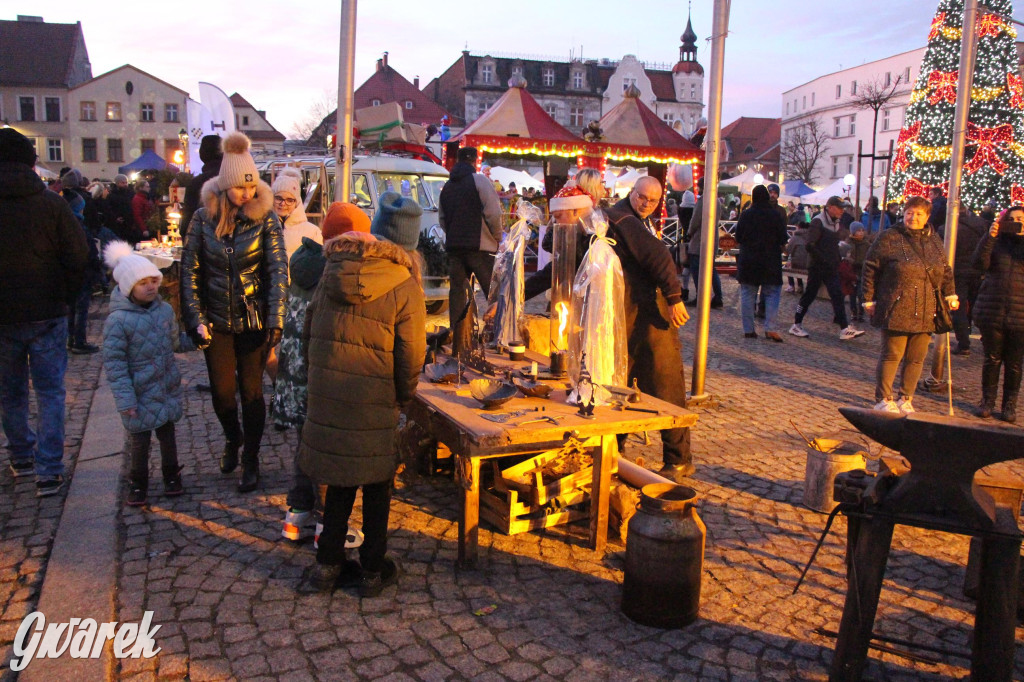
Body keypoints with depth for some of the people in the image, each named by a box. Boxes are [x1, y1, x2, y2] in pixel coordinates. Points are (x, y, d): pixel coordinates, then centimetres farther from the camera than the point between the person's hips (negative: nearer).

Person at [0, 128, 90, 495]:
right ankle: (48, 471, 1)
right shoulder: (51, 203, -8)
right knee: (50, 391, 5)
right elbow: (78, 255, -8)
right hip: (47, 312, -1)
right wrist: (67, 296, 4)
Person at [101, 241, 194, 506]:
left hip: (168, 387, 5)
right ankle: (138, 484, 23)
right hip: (140, 394, -5)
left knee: (167, 433, 17)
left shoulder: (164, 309, 1)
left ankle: (171, 475, 33)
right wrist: (124, 397, -18)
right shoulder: (118, 320, -16)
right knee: (139, 440, 6)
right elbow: (114, 361, -15)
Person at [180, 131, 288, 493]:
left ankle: (250, 459, 23)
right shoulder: (204, 217, -2)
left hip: (254, 319, -1)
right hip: (217, 320, 2)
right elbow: (189, 269, 2)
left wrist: (275, 320, -20)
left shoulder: (265, 217, -7)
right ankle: (232, 438, 37)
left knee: (251, 391, 4)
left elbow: (278, 269, -11)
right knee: (222, 391, 4)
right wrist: (196, 320, -5)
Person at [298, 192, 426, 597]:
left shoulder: (333, 272, 5)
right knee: (377, 483, 12)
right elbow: (410, 355, -9)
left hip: (326, 392, 5)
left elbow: (310, 329, 11)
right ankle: (373, 571, 24)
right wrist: (404, 397, 7)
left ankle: (328, 565, 26)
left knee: (340, 477, 18)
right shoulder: (405, 286, -11)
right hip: (373, 399, -4)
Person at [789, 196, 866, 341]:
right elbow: (810, 245, -18)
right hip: (818, 267, -7)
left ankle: (844, 329, -2)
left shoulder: (836, 222, 12)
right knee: (809, 295, 1)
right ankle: (796, 325, 13)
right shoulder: (818, 221, -11)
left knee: (838, 296, 0)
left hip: (832, 267, 7)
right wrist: (823, 259, -17)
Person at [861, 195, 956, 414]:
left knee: (916, 358, 8)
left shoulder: (934, 240, 14)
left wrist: (950, 295, 14)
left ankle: (906, 400, 20)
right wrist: (869, 299, -4)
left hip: (925, 312, 5)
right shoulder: (889, 238, -2)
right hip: (896, 310, -5)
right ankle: (884, 399, 10)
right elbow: (870, 269, -1)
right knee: (892, 354, -1)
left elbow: (946, 271, 24)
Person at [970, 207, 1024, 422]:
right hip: (992, 312, 0)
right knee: (992, 360, 7)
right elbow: (980, 263, -8)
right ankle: (987, 400, 19)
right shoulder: (996, 242, 8)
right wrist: (989, 237, -17)